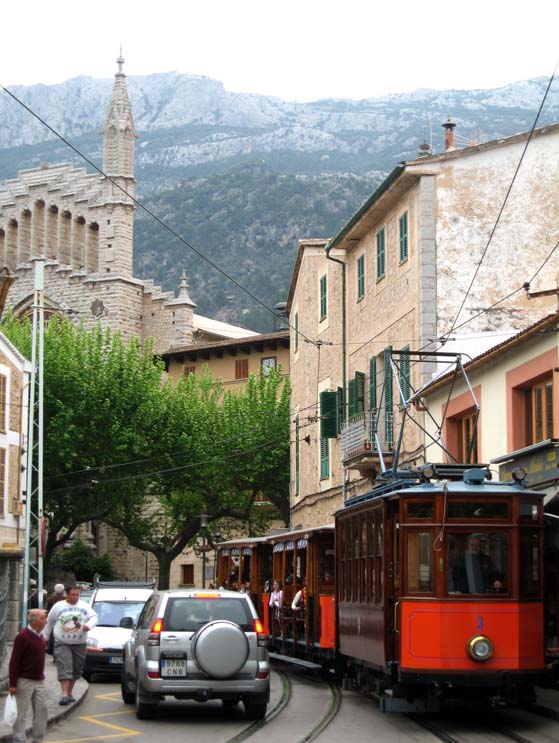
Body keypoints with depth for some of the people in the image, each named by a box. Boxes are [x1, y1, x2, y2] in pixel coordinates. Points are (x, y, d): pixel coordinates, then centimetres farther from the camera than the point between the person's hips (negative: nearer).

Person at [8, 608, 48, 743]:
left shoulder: (40, 636, 10)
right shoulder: (23, 636, -14)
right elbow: (14, 661, -15)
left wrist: (42, 676, 17)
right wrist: (12, 684, -16)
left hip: (39, 681, 8)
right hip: (25, 681, -8)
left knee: (42, 711, 7)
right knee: (21, 714, 0)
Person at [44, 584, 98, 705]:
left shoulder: (84, 606, 8)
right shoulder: (58, 606, 5)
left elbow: (94, 617, 1)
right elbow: (49, 622, 14)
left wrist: (89, 625, -20)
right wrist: (45, 637, 16)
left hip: (79, 644, 3)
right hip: (62, 644, -3)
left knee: (76, 670, 7)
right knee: (64, 669, -14)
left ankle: (69, 693, 21)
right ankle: (65, 695, -21)